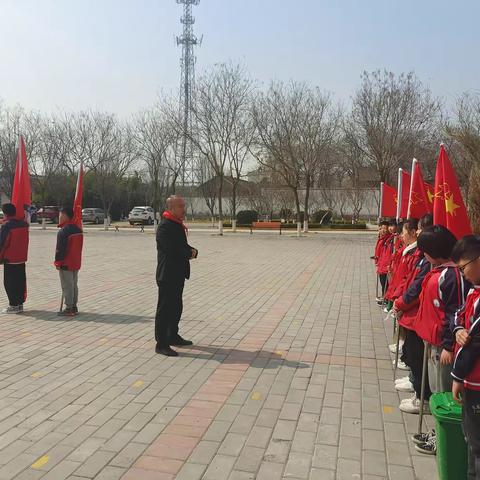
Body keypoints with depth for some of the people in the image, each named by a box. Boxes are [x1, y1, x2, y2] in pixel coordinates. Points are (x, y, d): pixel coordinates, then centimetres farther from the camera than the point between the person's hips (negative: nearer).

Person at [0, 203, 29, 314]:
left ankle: (13, 305, 3)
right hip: (22, 258, 7)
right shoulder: (24, 224, 4)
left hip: (10, 259, -6)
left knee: (9, 283, 1)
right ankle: (20, 303, 18)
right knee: (20, 282, 12)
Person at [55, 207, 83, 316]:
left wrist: (58, 262, -9)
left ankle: (69, 308, 3)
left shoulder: (63, 231, -18)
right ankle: (74, 307, 21)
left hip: (66, 264, -8)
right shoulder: (78, 229, 8)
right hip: (76, 263, 8)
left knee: (67, 287, -1)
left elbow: (60, 249, -18)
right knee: (74, 285, 14)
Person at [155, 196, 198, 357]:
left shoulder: (178, 225, 14)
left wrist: (192, 251, -4)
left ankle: (173, 336, 33)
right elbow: (173, 250, -25)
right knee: (164, 309, -2)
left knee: (176, 307, 19)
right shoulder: (165, 226, -17)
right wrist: (190, 253, -9)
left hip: (178, 275, 10)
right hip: (167, 275, -10)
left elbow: (183, 246, 18)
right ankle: (161, 344, 5)